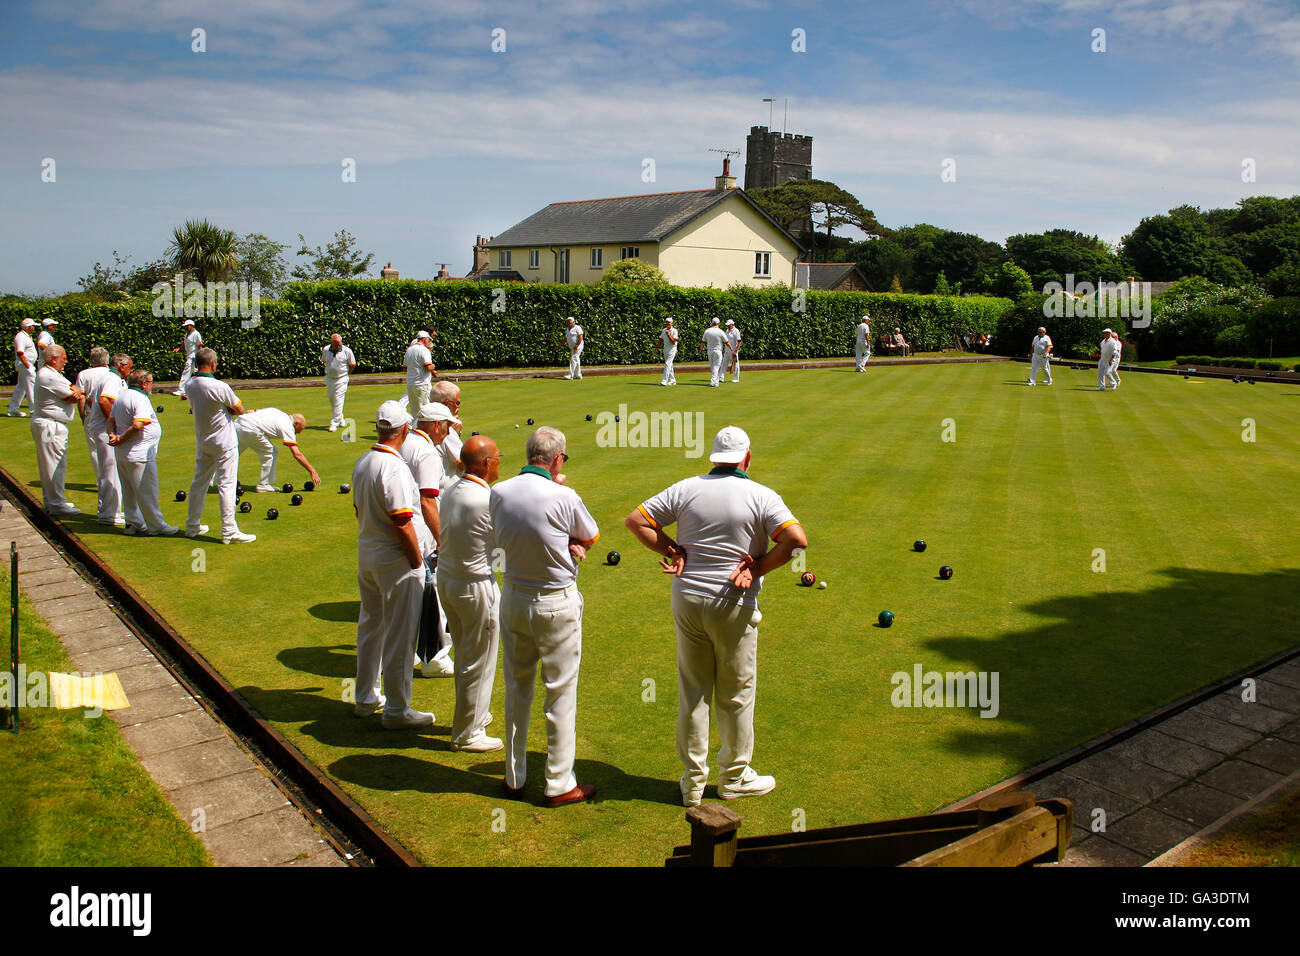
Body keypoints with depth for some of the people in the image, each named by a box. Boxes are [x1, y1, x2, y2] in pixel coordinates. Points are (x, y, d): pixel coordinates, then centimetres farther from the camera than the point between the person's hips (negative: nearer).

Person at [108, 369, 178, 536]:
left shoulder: (120, 397, 14)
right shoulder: (140, 399, -17)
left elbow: (112, 420, 16)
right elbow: (138, 425, -28)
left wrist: (115, 436, -1)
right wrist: (121, 440, -16)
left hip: (122, 454, 9)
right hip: (140, 455, -9)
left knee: (129, 491, 16)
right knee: (147, 492, 0)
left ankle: (133, 523, 23)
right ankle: (156, 525, 8)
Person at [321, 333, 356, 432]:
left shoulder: (347, 351, -10)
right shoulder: (325, 350, -1)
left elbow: (353, 365, 1)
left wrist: (345, 374, 2)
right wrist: (329, 370, 10)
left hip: (341, 379, -4)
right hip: (329, 378, 4)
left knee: (338, 401, -10)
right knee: (331, 400, 13)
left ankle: (334, 423, -8)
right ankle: (340, 419, 31)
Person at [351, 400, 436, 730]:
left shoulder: (362, 462, 5)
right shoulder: (393, 467, -22)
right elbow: (402, 523, -24)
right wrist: (417, 561, -13)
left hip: (366, 556, 9)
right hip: (397, 562, -9)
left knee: (370, 628, 20)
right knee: (399, 637, 1)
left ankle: (366, 699, 33)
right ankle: (396, 710, 10)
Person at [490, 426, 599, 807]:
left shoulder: (498, 493, -4)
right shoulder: (564, 497, -19)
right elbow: (590, 538, -1)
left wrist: (564, 544, 0)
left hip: (513, 600, 5)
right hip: (557, 604, -5)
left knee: (516, 690, 16)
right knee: (561, 693, 7)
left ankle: (514, 778, 27)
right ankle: (560, 784, 16)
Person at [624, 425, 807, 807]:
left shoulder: (685, 489, 1)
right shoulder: (761, 496, -8)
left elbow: (635, 520, 1)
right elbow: (796, 538, -20)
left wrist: (672, 550, 1)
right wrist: (758, 567, -10)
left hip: (686, 600, 3)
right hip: (734, 605, -3)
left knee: (691, 691, 12)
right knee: (735, 695, 12)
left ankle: (693, 780, 21)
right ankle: (734, 777, 25)